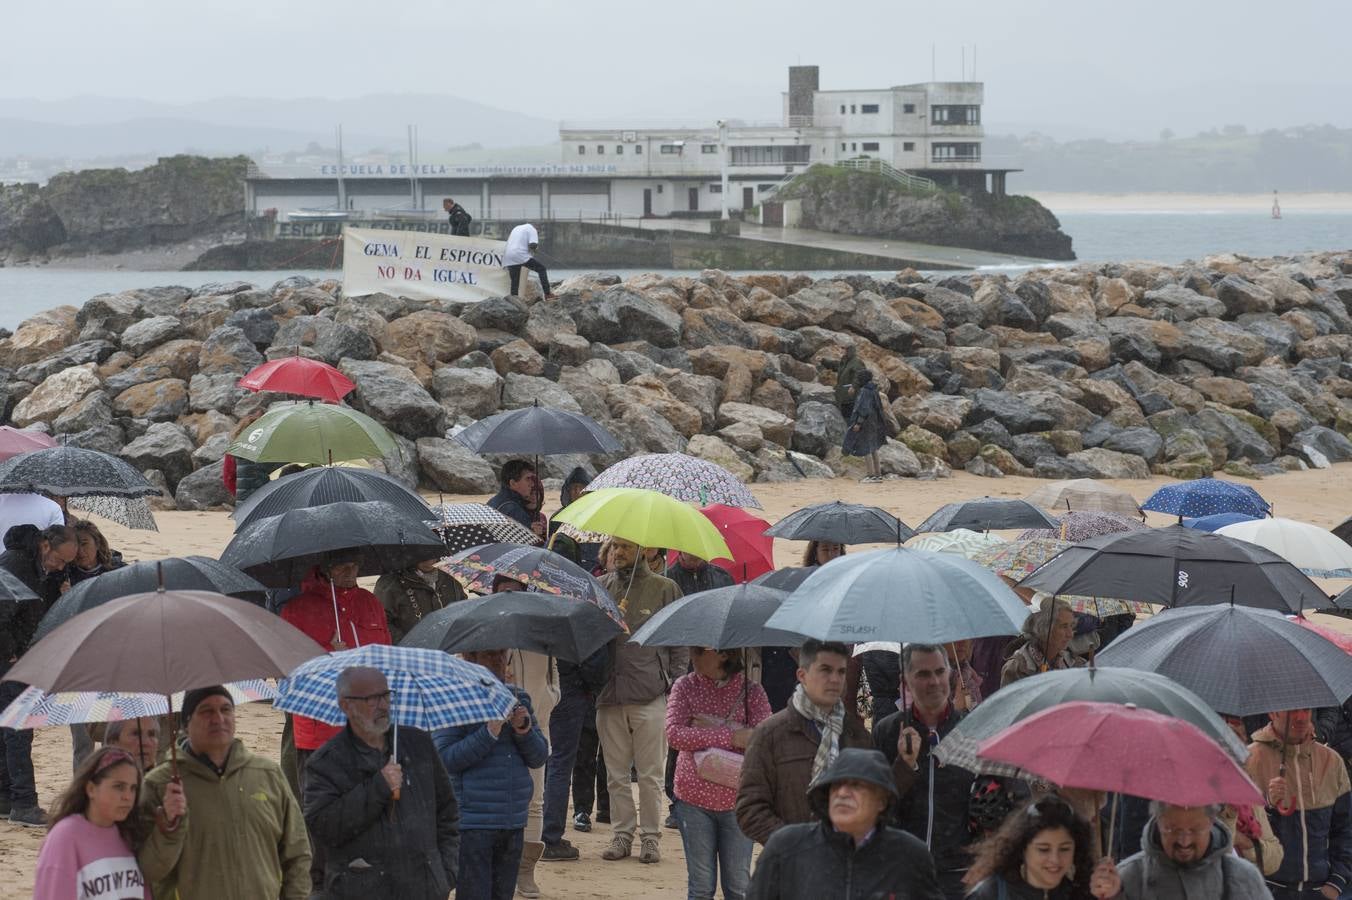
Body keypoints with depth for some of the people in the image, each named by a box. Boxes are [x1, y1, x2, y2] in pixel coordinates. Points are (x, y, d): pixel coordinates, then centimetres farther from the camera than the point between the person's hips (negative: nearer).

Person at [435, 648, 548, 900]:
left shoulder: (518, 698, 13)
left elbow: (539, 757, 13)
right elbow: (444, 759, -13)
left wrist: (524, 730, -7)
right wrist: (489, 733, -21)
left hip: (513, 822, 6)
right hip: (473, 821, -6)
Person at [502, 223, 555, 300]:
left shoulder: (516, 228, 29)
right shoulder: (531, 229, 4)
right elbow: (533, 245, -11)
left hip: (509, 258, 7)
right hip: (521, 256, -7)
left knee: (515, 282, 10)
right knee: (541, 269, 2)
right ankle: (547, 294, -6)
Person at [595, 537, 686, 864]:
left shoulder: (664, 588, 5)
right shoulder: (599, 587, 11)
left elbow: (679, 642, 6)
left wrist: (674, 684, -1)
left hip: (651, 695, -3)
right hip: (610, 696, 3)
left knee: (650, 774, 0)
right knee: (617, 773, 7)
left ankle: (650, 836, 7)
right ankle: (622, 833, 14)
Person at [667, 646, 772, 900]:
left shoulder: (751, 691, -3)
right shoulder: (685, 686, 1)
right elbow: (674, 735, -13)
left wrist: (708, 727, -18)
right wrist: (731, 736, -21)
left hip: (737, 800, -1)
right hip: (694, 800, 1)